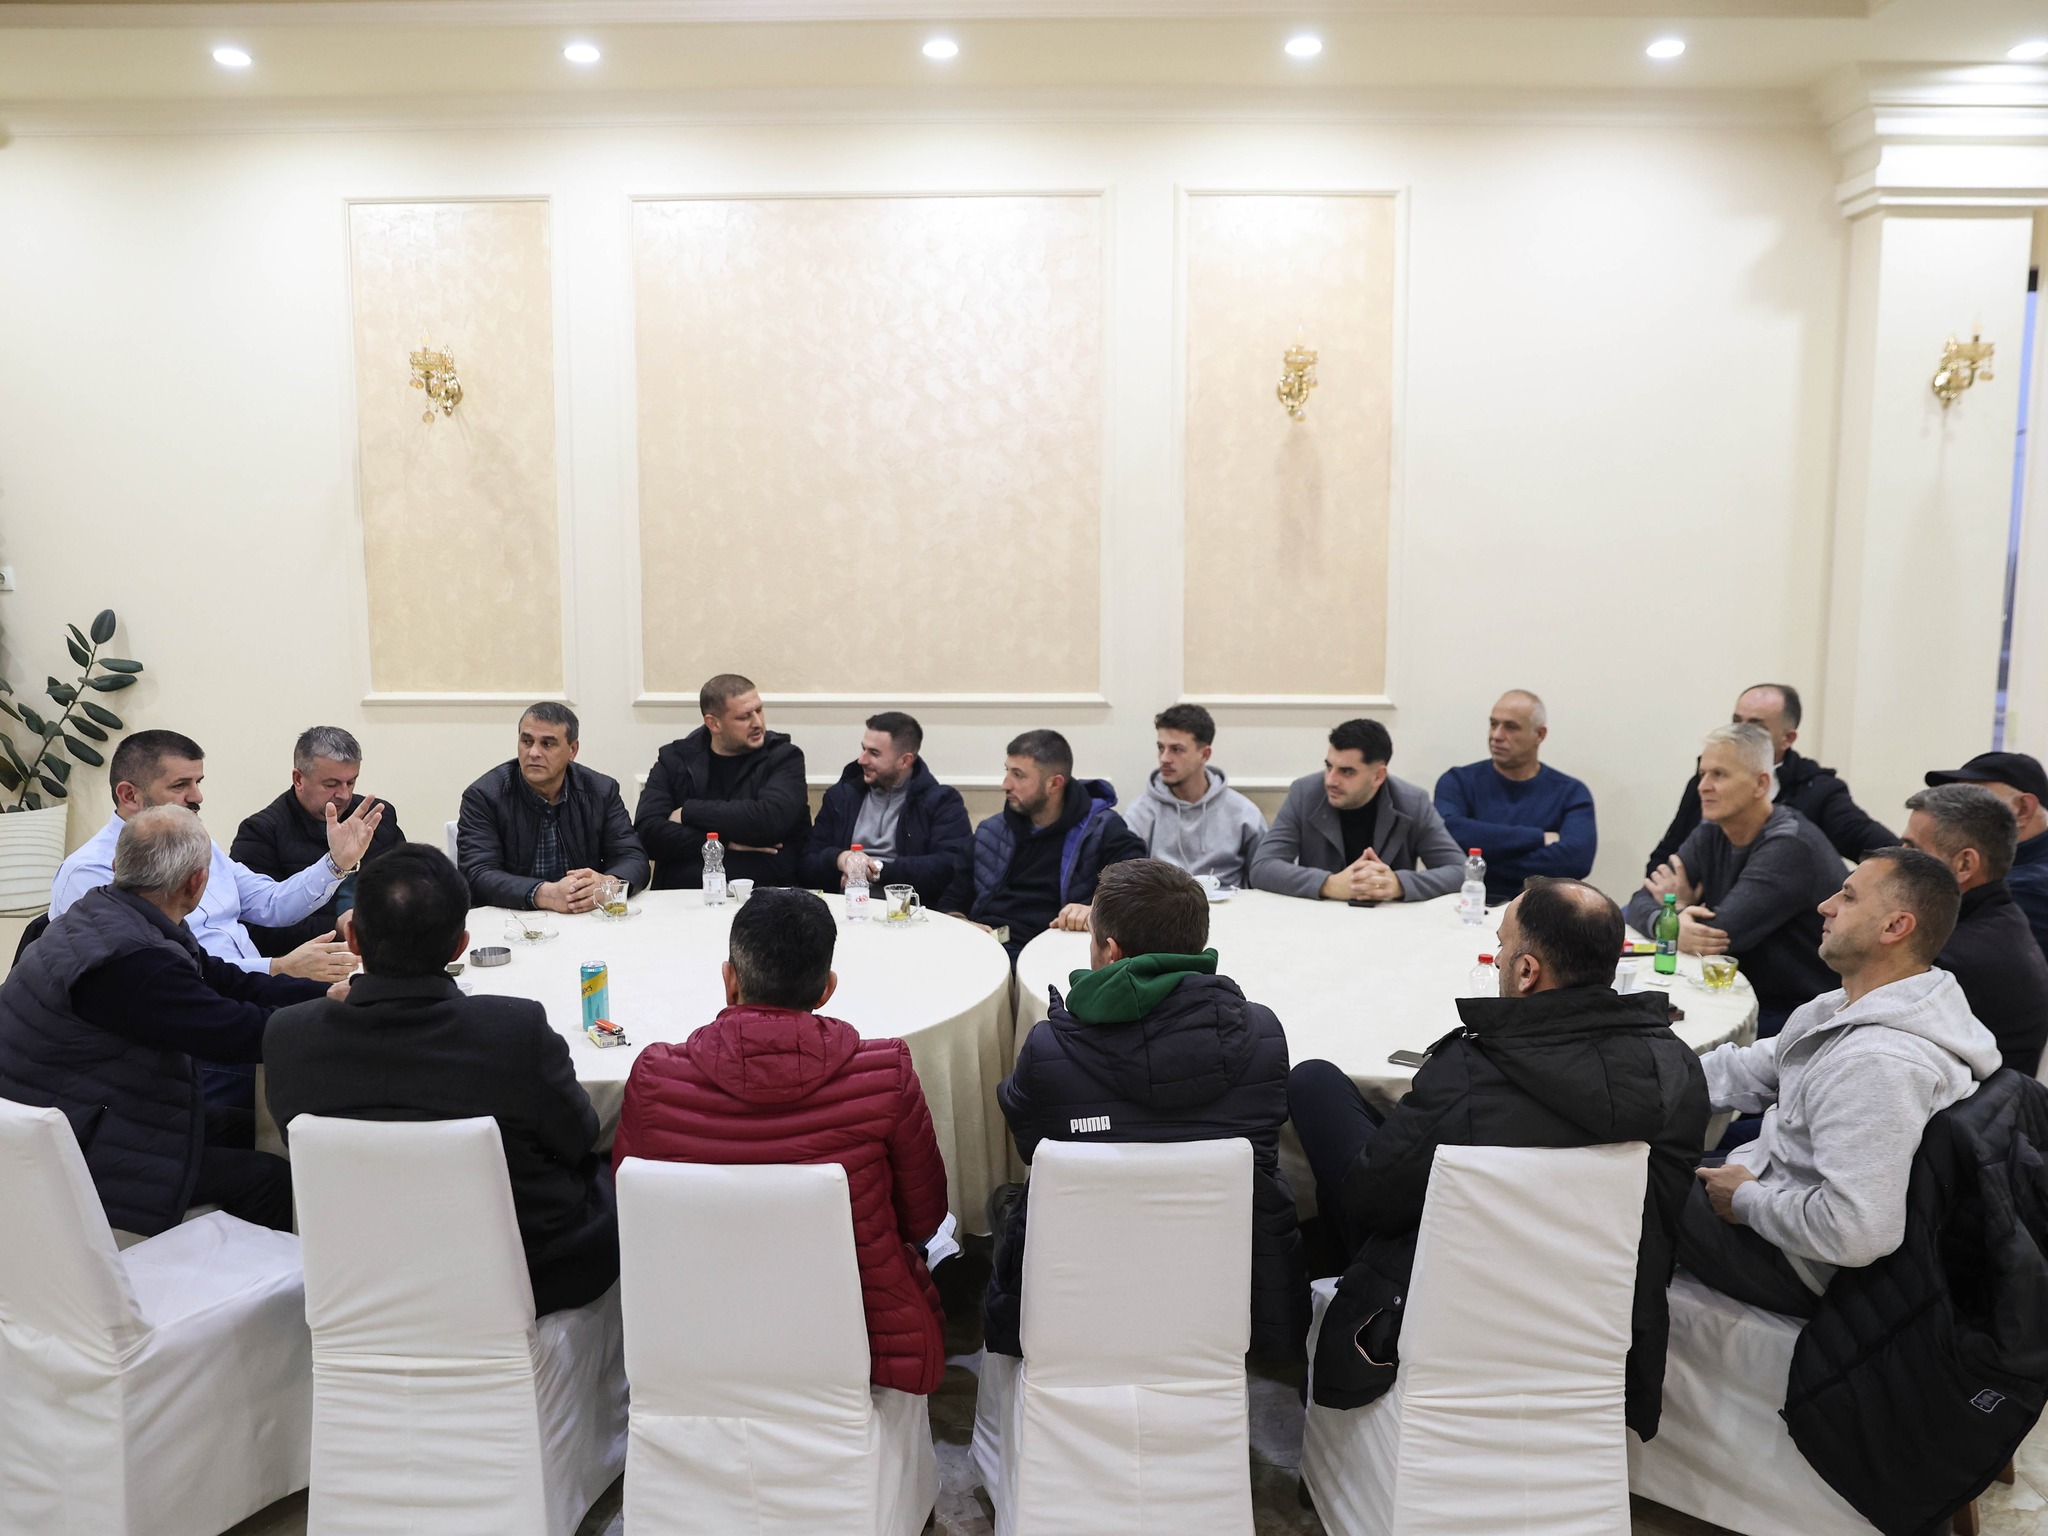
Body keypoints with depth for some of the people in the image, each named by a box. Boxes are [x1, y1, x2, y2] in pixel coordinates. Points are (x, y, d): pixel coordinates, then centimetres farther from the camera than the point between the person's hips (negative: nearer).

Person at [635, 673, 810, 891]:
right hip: (682, 895, 2)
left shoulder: (784, 757, 5)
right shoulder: (674, 759, 11)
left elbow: (770, 819, -13)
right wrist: (724, 842, -9)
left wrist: (689, 811, -5)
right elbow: (648, 831, -1)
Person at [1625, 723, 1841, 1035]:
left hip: (1791, 1019, -7)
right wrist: (1672, 925, -23)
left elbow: (1722, 932, -25)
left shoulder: (1791, 847, -18)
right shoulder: (1709, 836, 6)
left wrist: (1679, 907, -4)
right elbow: (1641, 903, -1)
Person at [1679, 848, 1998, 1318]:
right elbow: (1751, 1070, 8)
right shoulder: (1854, 1010, 1)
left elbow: (1857, 1232, -37)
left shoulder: (1876, 1065, -33)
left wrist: (1746, 1199, -20)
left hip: (1796, 1271, -8)